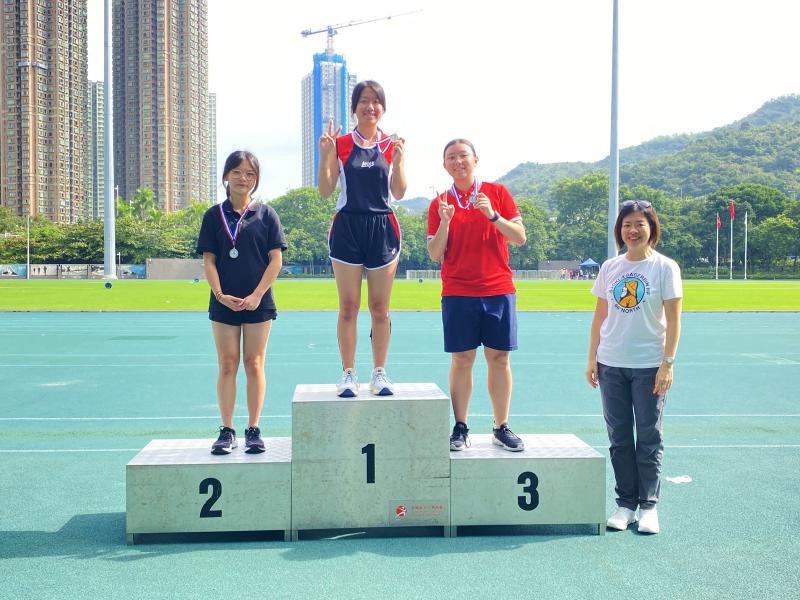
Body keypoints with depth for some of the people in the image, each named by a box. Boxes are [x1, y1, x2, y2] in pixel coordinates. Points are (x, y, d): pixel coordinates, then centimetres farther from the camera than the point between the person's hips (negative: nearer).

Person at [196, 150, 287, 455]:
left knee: (254, 364, 4)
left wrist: (257, 295, -10)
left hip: (258, 302, -1)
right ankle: (226, 431, 10)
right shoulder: (214, 215, 5)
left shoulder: (266, 214, 2)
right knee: (227, 365, 4)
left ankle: (254, 430, 11)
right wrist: (220, 295, -10)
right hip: (224, 302, 1)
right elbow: (209, 260, 3)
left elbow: (276, 259, -2)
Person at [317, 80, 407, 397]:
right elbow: (325, 191, 0)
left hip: (382, 228, 1)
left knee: (380, 308, 5)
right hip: (347, 227, -1)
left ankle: (379, 373, 15)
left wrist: (398, 159, -14)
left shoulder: (392, 144, 5)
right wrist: (325, 155, -13)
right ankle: (348, 374, 9)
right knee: (348, 307, 1)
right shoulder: (340, 144, 2)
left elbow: (399, 193, 0)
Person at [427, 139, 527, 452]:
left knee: (499, 358, 3)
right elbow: (435, 254, 1)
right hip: (457, 293, 0)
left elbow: (520, 237, -1)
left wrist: (492, 215, -15)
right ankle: (460, 428, 7)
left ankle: (502, 427, 11)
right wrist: (445, 222, -13)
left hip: (499, 290, 0)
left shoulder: (497, 192, 5)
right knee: (462, 359, 0)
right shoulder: (440, 203, 6)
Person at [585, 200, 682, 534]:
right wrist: (592, 359, 7)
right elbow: (600, 316, 11)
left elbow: (673, 320, -5)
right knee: (619, 437, 8)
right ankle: (625, 503, 17)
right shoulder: (609, 268, 7)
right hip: (611, 365, 4)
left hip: (649, 366, -3)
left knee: (649, 437, 2)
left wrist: (667, 362, -11)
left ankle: (648, 505, 12)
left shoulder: (665, 267, -3)